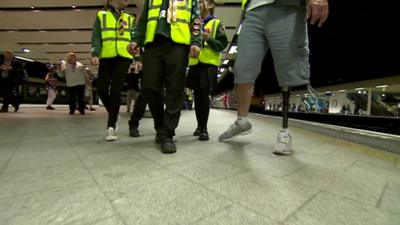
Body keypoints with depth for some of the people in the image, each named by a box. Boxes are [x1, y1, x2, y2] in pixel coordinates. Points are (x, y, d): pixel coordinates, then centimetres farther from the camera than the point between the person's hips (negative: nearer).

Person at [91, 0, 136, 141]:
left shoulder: (129, 19, 20)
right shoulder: (101, 15, 16)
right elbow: (96, 37, 6)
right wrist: (95, 54, -10)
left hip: (124, 58, 0)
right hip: (106, 57, 1)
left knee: (116, 91, -9)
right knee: (102, 89, -6)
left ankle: (111, 127, -5)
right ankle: (114, 115, 20)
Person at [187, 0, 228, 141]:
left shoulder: (216, 23, 9)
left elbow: (223, 44, -2)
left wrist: (209, 39, -16)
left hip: (208, 65, -5)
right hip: (194, 64, 5)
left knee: (204, 96, -11)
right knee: (197, 96, 4)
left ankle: (204, 129, -5)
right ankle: (199, 126, 16)